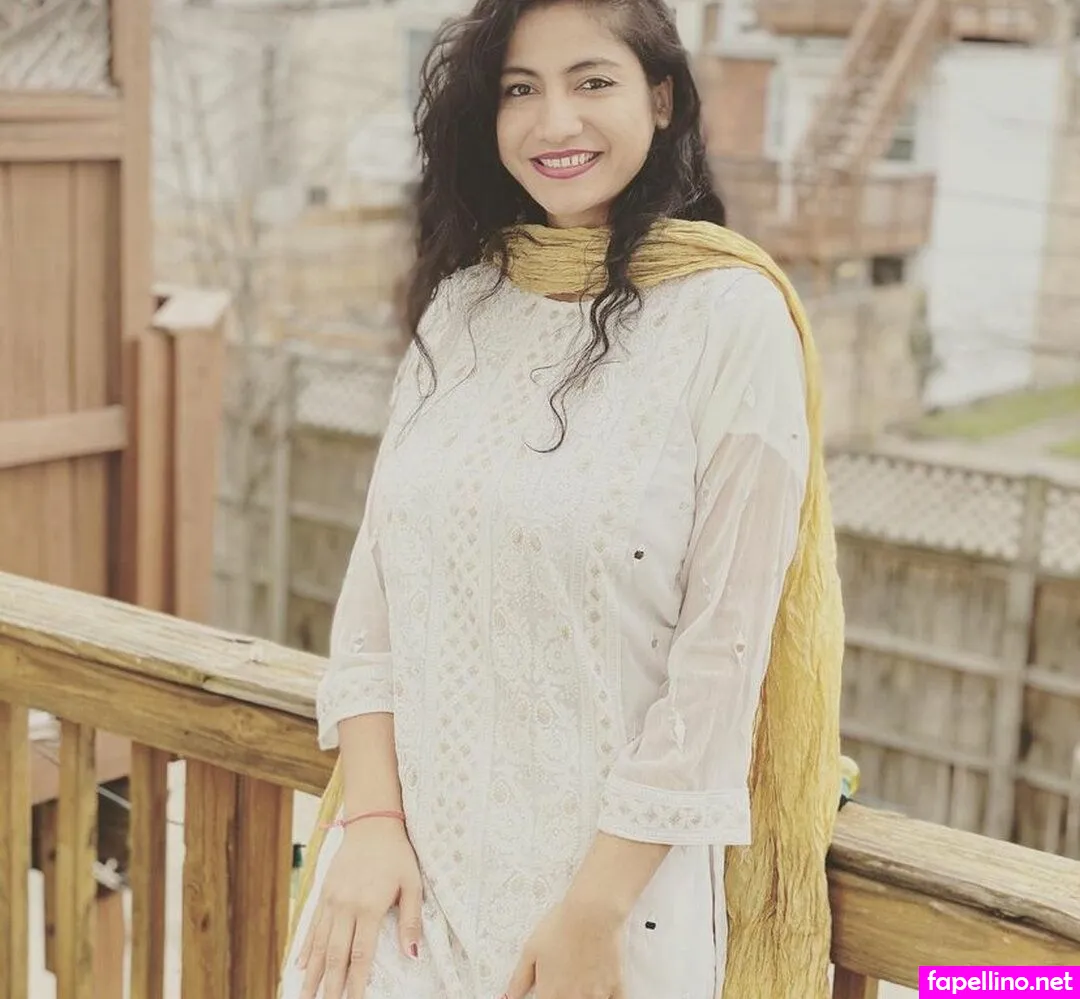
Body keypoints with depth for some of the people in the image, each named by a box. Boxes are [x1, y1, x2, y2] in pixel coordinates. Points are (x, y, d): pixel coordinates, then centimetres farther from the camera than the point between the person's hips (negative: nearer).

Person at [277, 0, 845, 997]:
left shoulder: (733, 315, -11)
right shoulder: (461, 299, 4)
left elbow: (725, 644, -13)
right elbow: (377, 570, 4)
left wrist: (596, 911, -14)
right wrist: (370, 815, -6)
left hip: (613, 856, -4)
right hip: (412, 842, 4)